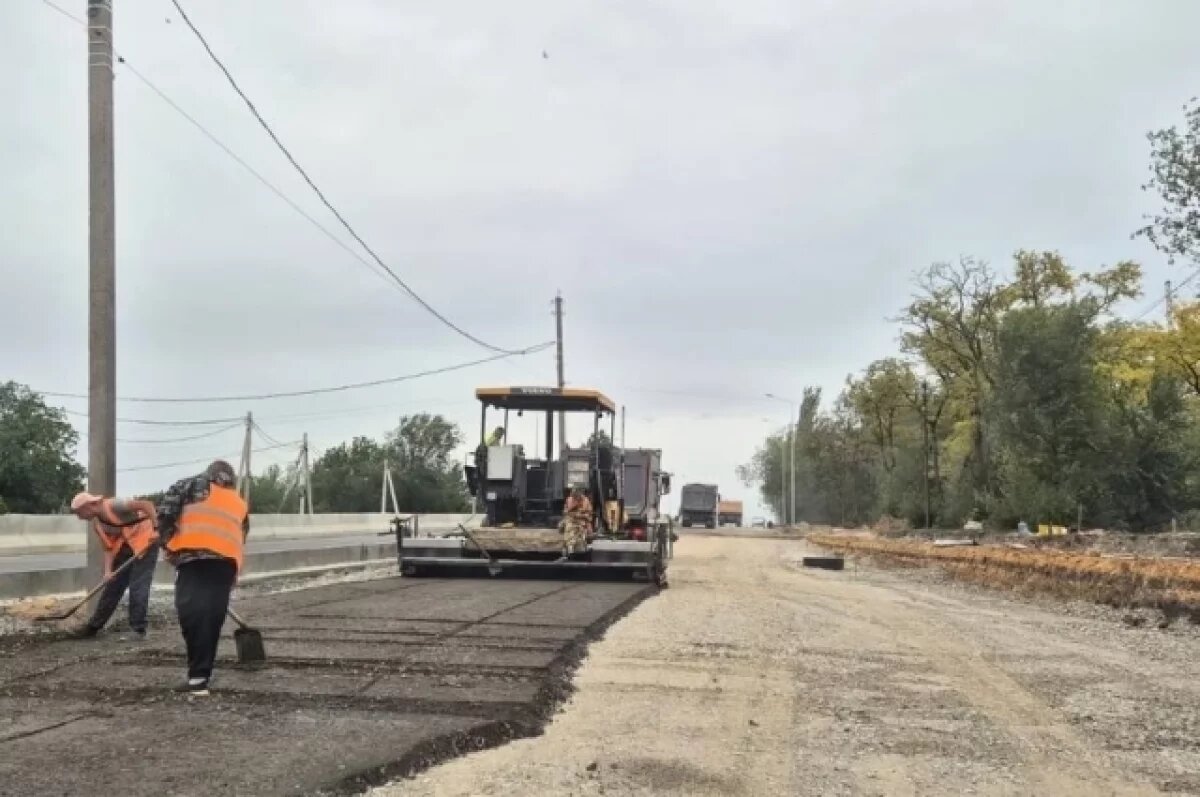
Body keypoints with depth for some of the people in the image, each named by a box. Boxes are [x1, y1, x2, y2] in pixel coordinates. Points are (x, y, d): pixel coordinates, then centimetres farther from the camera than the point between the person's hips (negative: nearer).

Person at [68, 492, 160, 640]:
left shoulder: (114, 505, -22)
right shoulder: (97, 525, 3)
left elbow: (147, 505, -24)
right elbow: (108, 548, 4)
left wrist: (156, 528, -28)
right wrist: (108, 571, -10)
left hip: (145, 542, -8)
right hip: (124, 548, 8)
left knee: (138, 587, -10)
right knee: (112, 586, 9)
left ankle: (138, 629, -3)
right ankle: (93, 627, 16)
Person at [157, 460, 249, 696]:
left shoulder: (193, 485, 22)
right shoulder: (240, 504, 32)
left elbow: (165, 512, 7)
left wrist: (169, 543, 17)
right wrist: (231, 582, 35)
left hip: (195, 554, -4)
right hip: (227, 560, 4)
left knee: (190, 609, -8)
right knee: (212, 617, 7)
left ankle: (198, 676, -16)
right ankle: (199, 677, 8)